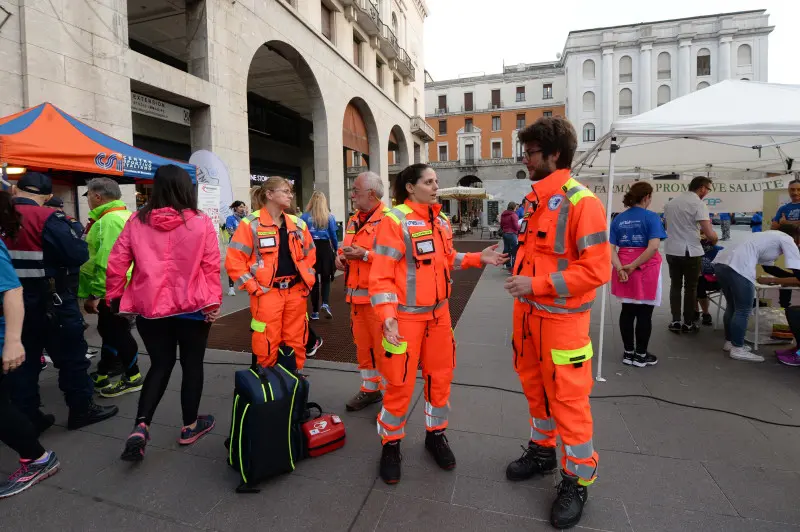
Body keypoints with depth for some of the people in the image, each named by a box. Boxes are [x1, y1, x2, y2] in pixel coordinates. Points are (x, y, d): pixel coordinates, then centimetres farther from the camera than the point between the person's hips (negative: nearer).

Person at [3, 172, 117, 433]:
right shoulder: (48, 219, -17)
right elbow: (79, 254, -20)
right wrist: (72, 230, -4)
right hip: (52, 302, -6)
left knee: (22, 362, 14)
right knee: (71, 357, 8)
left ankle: (27, 419, 24)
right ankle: (81, 410, 19)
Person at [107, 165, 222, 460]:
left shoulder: (136, 222, 0)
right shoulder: (201, 222, -7)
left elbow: (116, 263, 2)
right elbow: (211, 266, -8)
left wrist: (115, 297, 14)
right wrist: (213, 302, -3)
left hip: (150, 307, 3)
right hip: (192, 306, -2)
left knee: (160, 365, 18)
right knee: (191, 365, 14)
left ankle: (140, 427, 5)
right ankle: (190, 426, 27)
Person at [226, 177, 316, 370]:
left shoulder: (298, 224, 11)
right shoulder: (251, 224, -6)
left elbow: (310, 254, 20)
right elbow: (234, 260, -9)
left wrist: (308, 281, 9)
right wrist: (253, 287, -12)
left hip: (296, 291, 5)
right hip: (267, 292, -5)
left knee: (296, 343, 13)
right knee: (267, 346, 2)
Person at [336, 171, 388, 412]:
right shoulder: (354, 220, 15)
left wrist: (365, 255, -23)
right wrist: (341, 255, 6)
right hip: (356, 294, 9)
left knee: (383, 347, 1)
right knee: (362, 345, 17)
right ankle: (370, 389, 34)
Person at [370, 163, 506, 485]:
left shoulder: (440, 220, 9)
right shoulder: (395, 220, -13)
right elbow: (381, 274, -16)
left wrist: (478, 259, 4)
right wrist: (387, 316, -24)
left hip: (439, 312, 7)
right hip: (406, 315, -6)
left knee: (440, 376, 16)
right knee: (401, 383, 3)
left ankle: (436, 434, 37)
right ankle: (391, 444, 26)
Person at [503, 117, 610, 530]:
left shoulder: (581, 202, -17)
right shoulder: (534, 199, 8)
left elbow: (597, 269, -21)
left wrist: (538, 284, -23)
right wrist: (523, 286, 15)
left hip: (561, 318, -8)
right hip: (528, 311, 8)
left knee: (567, 398, 4)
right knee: (535, 386, 20)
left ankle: (577, 479, 24)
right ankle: (542, 450, 41)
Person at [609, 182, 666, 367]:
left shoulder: (618, 219, 5)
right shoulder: (651, 217, -9)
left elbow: (611, 248, -3)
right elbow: (653, 247, -21)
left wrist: (620, 268, -11)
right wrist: (633, 266, -17)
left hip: (624, 270, 5)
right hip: (645, 270, -4)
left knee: (627, 311, 12)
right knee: (644, 313, 7)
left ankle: (628, 353, 22)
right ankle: (640, 355, 16)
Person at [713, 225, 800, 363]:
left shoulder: (770, 236, 36)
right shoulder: (787, 239, 12)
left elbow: (768, 266, 41)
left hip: (721, 261, 9)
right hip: (738, 267, -9)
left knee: (732, 306, 21)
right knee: (743, 310, 2)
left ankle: (729, 342, 30)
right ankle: (737, 349, 8)